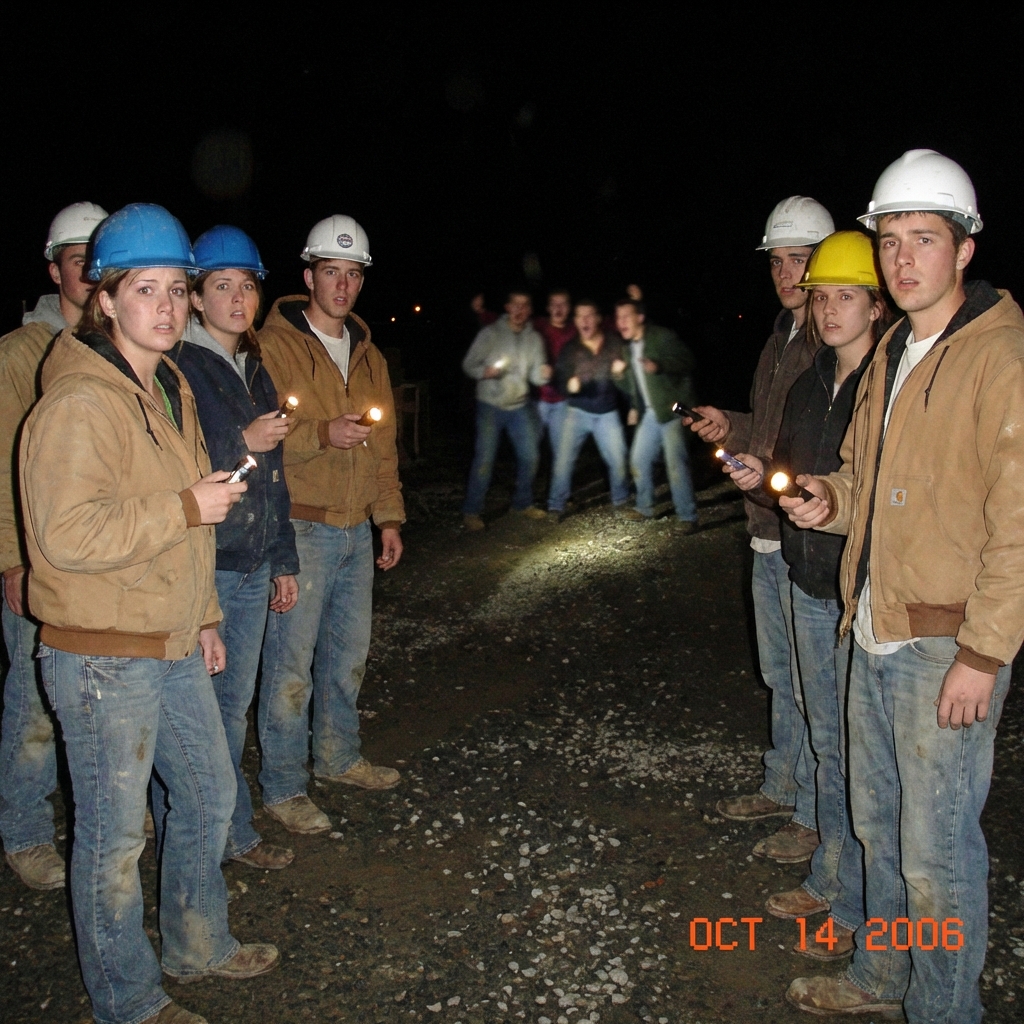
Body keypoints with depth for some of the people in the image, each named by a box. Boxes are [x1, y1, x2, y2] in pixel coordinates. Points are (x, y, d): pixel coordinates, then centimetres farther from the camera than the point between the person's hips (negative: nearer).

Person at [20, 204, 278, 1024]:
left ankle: (199, 944, 42)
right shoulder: (78, 403, -18)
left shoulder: (169, 388, 12)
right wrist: (189, 506, -22)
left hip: (172, 648, 9)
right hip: (103, 659, -9)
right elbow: (69, 535, -26)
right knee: (115, 835, 6)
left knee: (209, 794, 21)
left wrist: (204, 615, 21)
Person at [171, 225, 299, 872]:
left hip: (253, 569, 7)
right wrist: (241, 445, -17)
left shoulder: (255, 370, 14)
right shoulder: (177, 368, -9)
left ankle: (233, 832, 27)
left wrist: (284, 562, 18)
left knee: (234, 704, 15)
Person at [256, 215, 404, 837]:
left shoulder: (369, 355, 15)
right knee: (291, 662, -2)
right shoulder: (274, 346, -7)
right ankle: (282, 787, 12)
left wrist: (389, 517, 13)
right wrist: (321, 433, -26)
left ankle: (339, 756, 34)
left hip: (357, 530, 7)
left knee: (350, 652, 17)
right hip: (299, 528, -7)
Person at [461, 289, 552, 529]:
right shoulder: (490, 333, -8)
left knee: (529, 456, 9)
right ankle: (471, 512, 3)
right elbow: (468, 364, -5)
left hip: (520, 406, 4)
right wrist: (485, 372, -25)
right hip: (490, 406, -4)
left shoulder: (534, 338, 3)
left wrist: (543, 374, -20)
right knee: (484, 459, -7)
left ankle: (522, 503, 28)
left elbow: (535, 376, 3)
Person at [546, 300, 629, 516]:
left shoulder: (615, 344, -3)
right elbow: (559, 380, -9)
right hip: (578, 412, 0)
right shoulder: (570, 349, -3)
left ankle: (621, 501, 25)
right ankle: (555, 506, 5)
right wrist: (569, 385, -29)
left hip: (608, 414, 0)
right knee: (564, 460, -6)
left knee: (618, 460, 3)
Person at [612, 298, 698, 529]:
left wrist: (659, 365, -30)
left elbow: (687, 360, -17)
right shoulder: (628, 348, 14)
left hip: (672, 409, -8)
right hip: (650, 413, 8)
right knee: (639, 460, 12)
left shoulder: (662, 337, -9)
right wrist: (621, 375, -1)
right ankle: (645, 507, 30)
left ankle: (687, 516, -6)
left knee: (676, 463, -13)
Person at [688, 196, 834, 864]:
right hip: (770, 536, 9)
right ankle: (783, 787, 37)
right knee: (781, 675, 21)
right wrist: (732, 429, 9)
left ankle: (818, 815, 18)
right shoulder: (782, 337, 15)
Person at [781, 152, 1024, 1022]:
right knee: (879, 822, 20)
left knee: (937, 851, 2)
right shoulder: (892, 352, 13)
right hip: (875, 633, 8)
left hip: (947, 646, -8)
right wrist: (833, 500, 1)